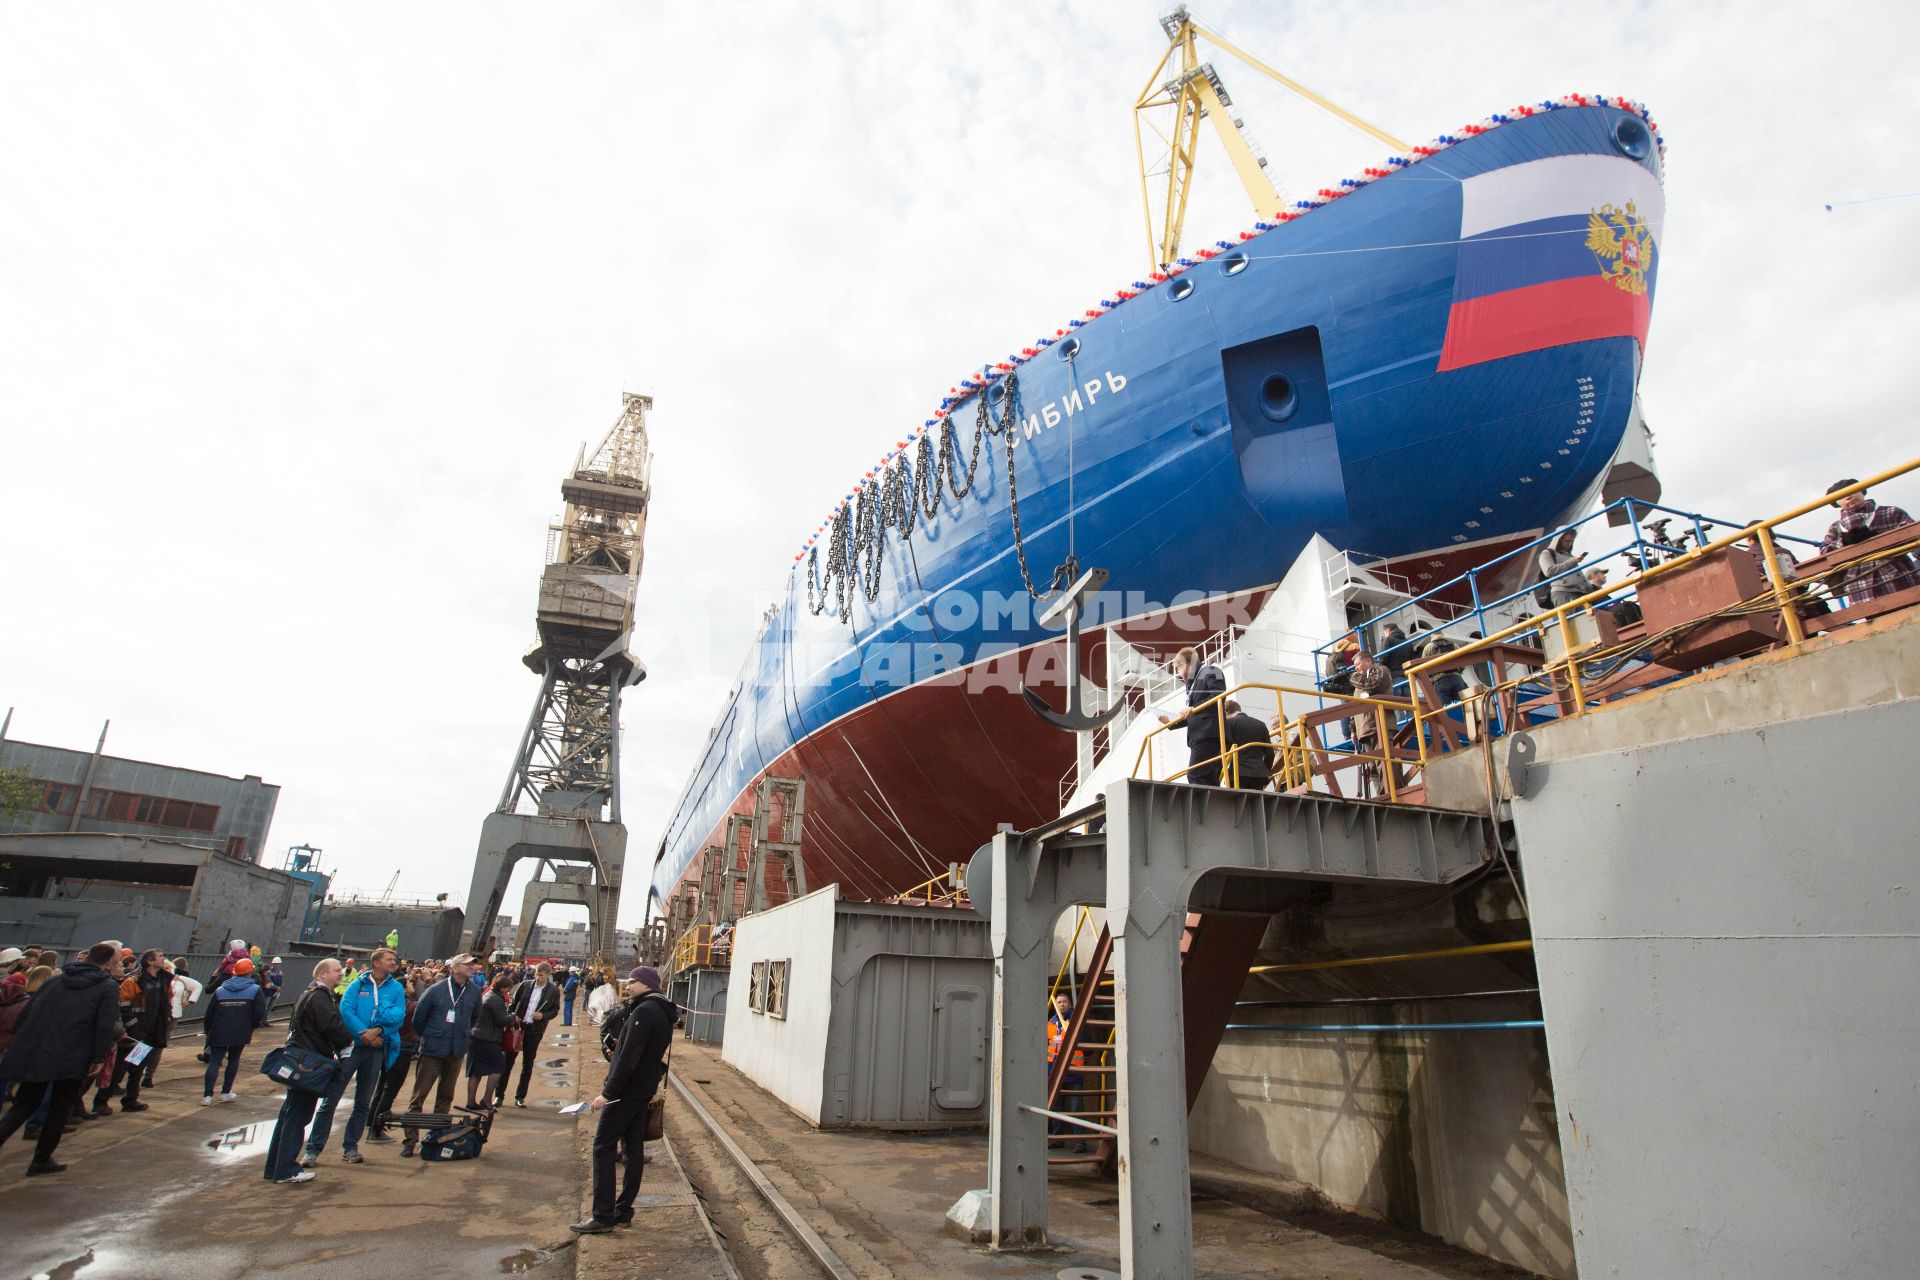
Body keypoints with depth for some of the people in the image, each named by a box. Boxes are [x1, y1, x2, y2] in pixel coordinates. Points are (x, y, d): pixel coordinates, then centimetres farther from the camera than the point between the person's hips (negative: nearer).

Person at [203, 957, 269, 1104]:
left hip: (219, 1033, 2)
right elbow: (260, 1014, -8)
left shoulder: (220, 990, 9)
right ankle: (226, 1092, 16)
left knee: (214, 1061, 3)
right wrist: (252, 1026, 11)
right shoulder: (255, 989, -1)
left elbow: (209, 1013, 9)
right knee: (233, 1060, 14)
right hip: (240, 1033, -2)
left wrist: (208, 1031, 20)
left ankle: (207, 1095, -7)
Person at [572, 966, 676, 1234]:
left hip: (626, 1091, -9)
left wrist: (608, 1093, -21)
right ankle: (623, 1210, 19)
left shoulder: (643, 1011, -19)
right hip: (643, 1091, 9)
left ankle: (603, 1216, 0)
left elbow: (628, 1058, -24)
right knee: (633, 1149, 12)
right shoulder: (663, 1013, 11)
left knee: (604, 1147, -2)